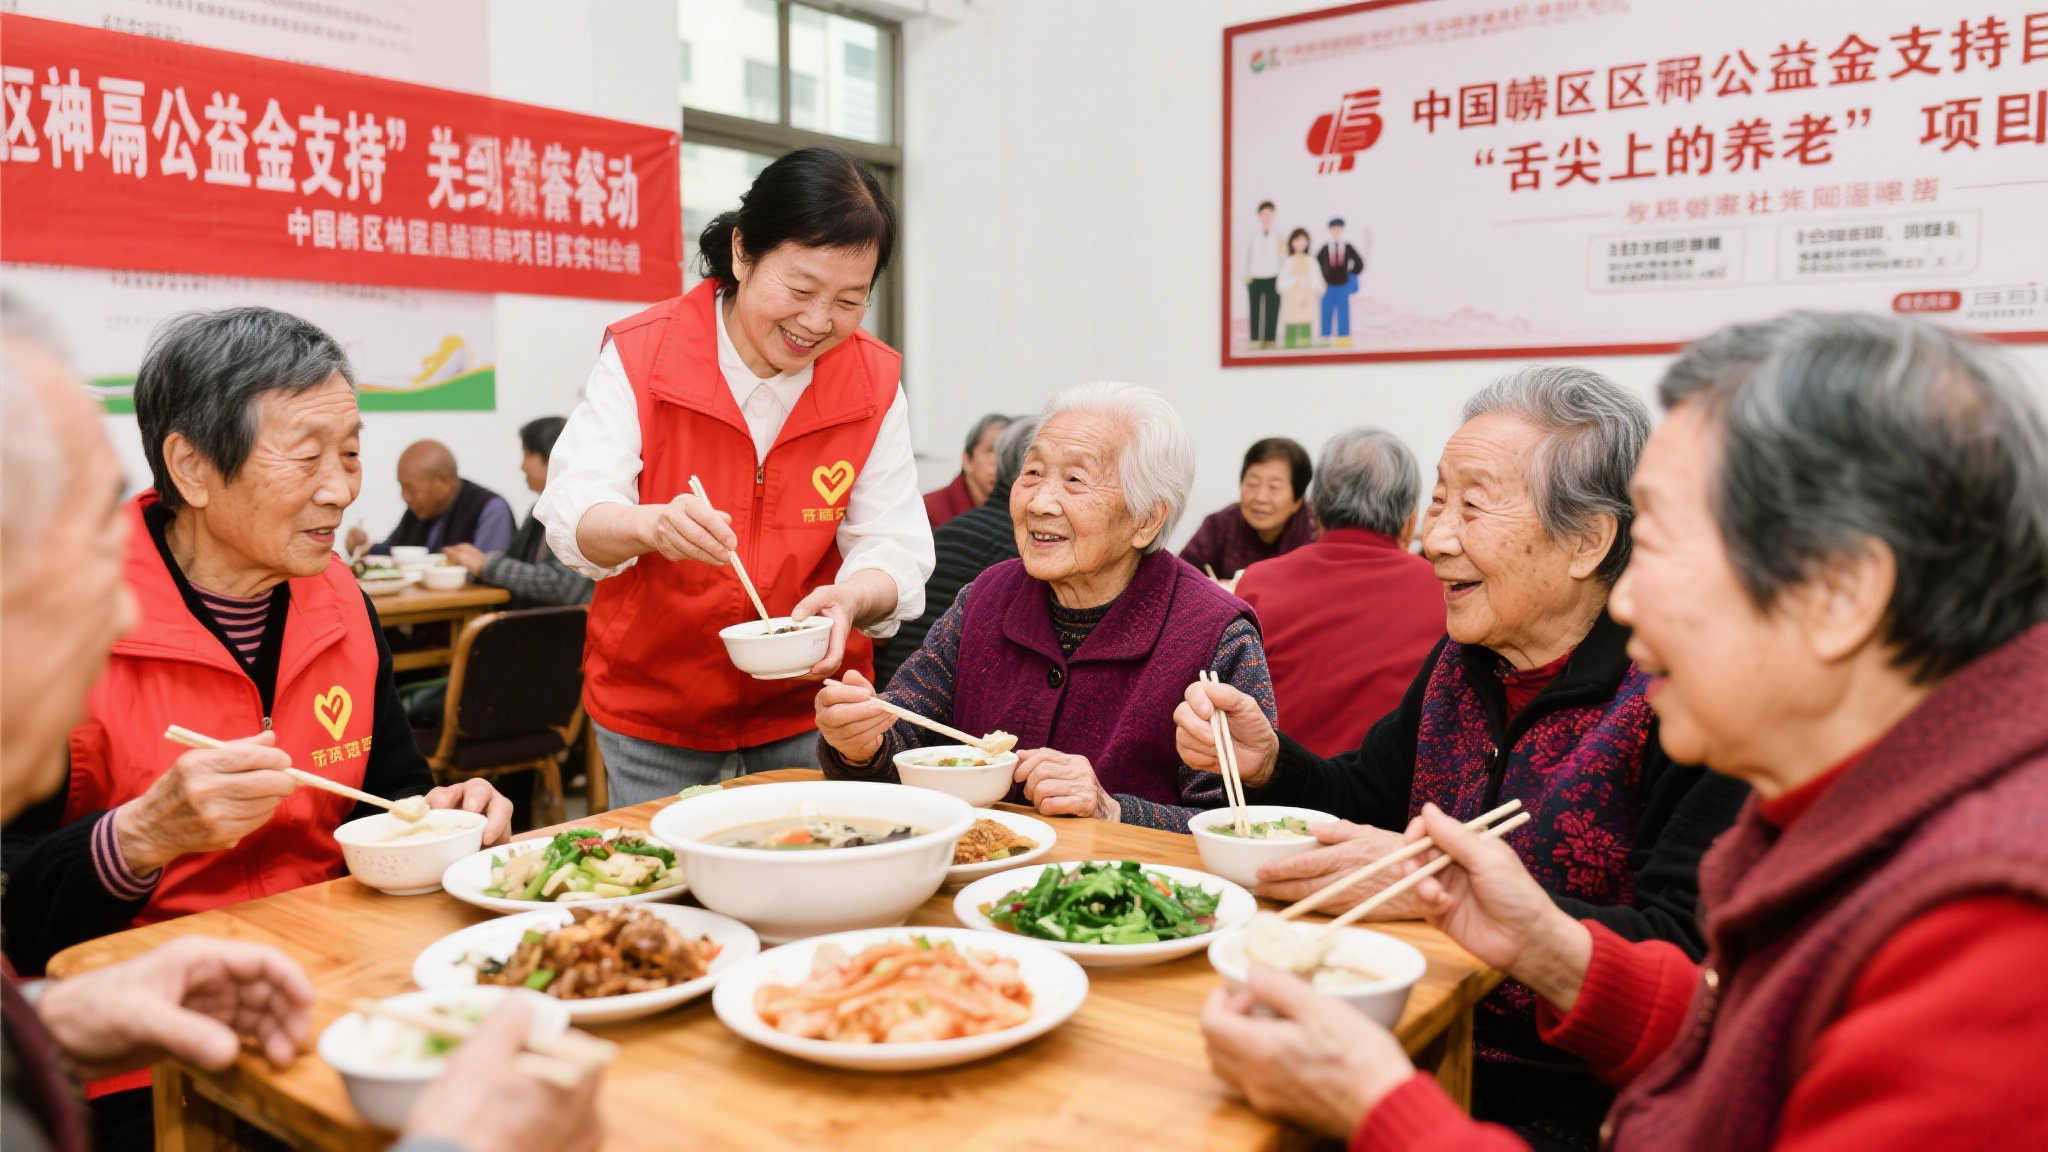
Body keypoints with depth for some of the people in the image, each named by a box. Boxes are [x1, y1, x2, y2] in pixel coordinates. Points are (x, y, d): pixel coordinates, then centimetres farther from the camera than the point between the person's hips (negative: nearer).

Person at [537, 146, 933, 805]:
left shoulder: (875, 382, -6)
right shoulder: (640, 355, -12)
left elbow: (894, 550, -10)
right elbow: (571, 516, -20)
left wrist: (850, 599, -33)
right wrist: (651, 525, -43)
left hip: (806, 708, 2)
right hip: (650, 706, -1)